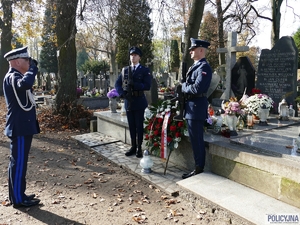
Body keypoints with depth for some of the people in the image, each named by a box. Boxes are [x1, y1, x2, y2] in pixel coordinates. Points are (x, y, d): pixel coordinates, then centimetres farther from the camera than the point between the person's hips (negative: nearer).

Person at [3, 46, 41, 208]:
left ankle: (17, 195, 28)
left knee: (17, 162, 16)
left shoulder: (14, 76, 16)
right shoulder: (12, 77, -17)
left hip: (21, 126, 11)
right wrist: (33, 68, -24)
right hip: (20, 127, -11)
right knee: (19, 162, -2)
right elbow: (25, 84, -39)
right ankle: (19, 199, 9)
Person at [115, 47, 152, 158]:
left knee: (139, 126, 3)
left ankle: (139, 148, 13)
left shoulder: (144, 70, 0)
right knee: (131, 126, 10)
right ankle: (133, 147, 21)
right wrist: (123, 94, -9)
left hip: (139, 102, -4)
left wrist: (134, 84, -22)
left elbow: (147, 86, -11)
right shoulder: (124, 70, 12)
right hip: (128, 101, 4)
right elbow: (117, 84, 9)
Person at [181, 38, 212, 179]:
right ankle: (198, 167, 27)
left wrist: (183, 87, -8)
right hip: (191, 107, 10)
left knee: (197, 140, -2)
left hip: (197, 108, -10)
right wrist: (184, 86, 0)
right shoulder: (194, 66, 18)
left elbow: (197, 88, -24)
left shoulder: (204, 67, -13)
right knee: (195, 139, 15)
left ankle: (199, 169, 11)